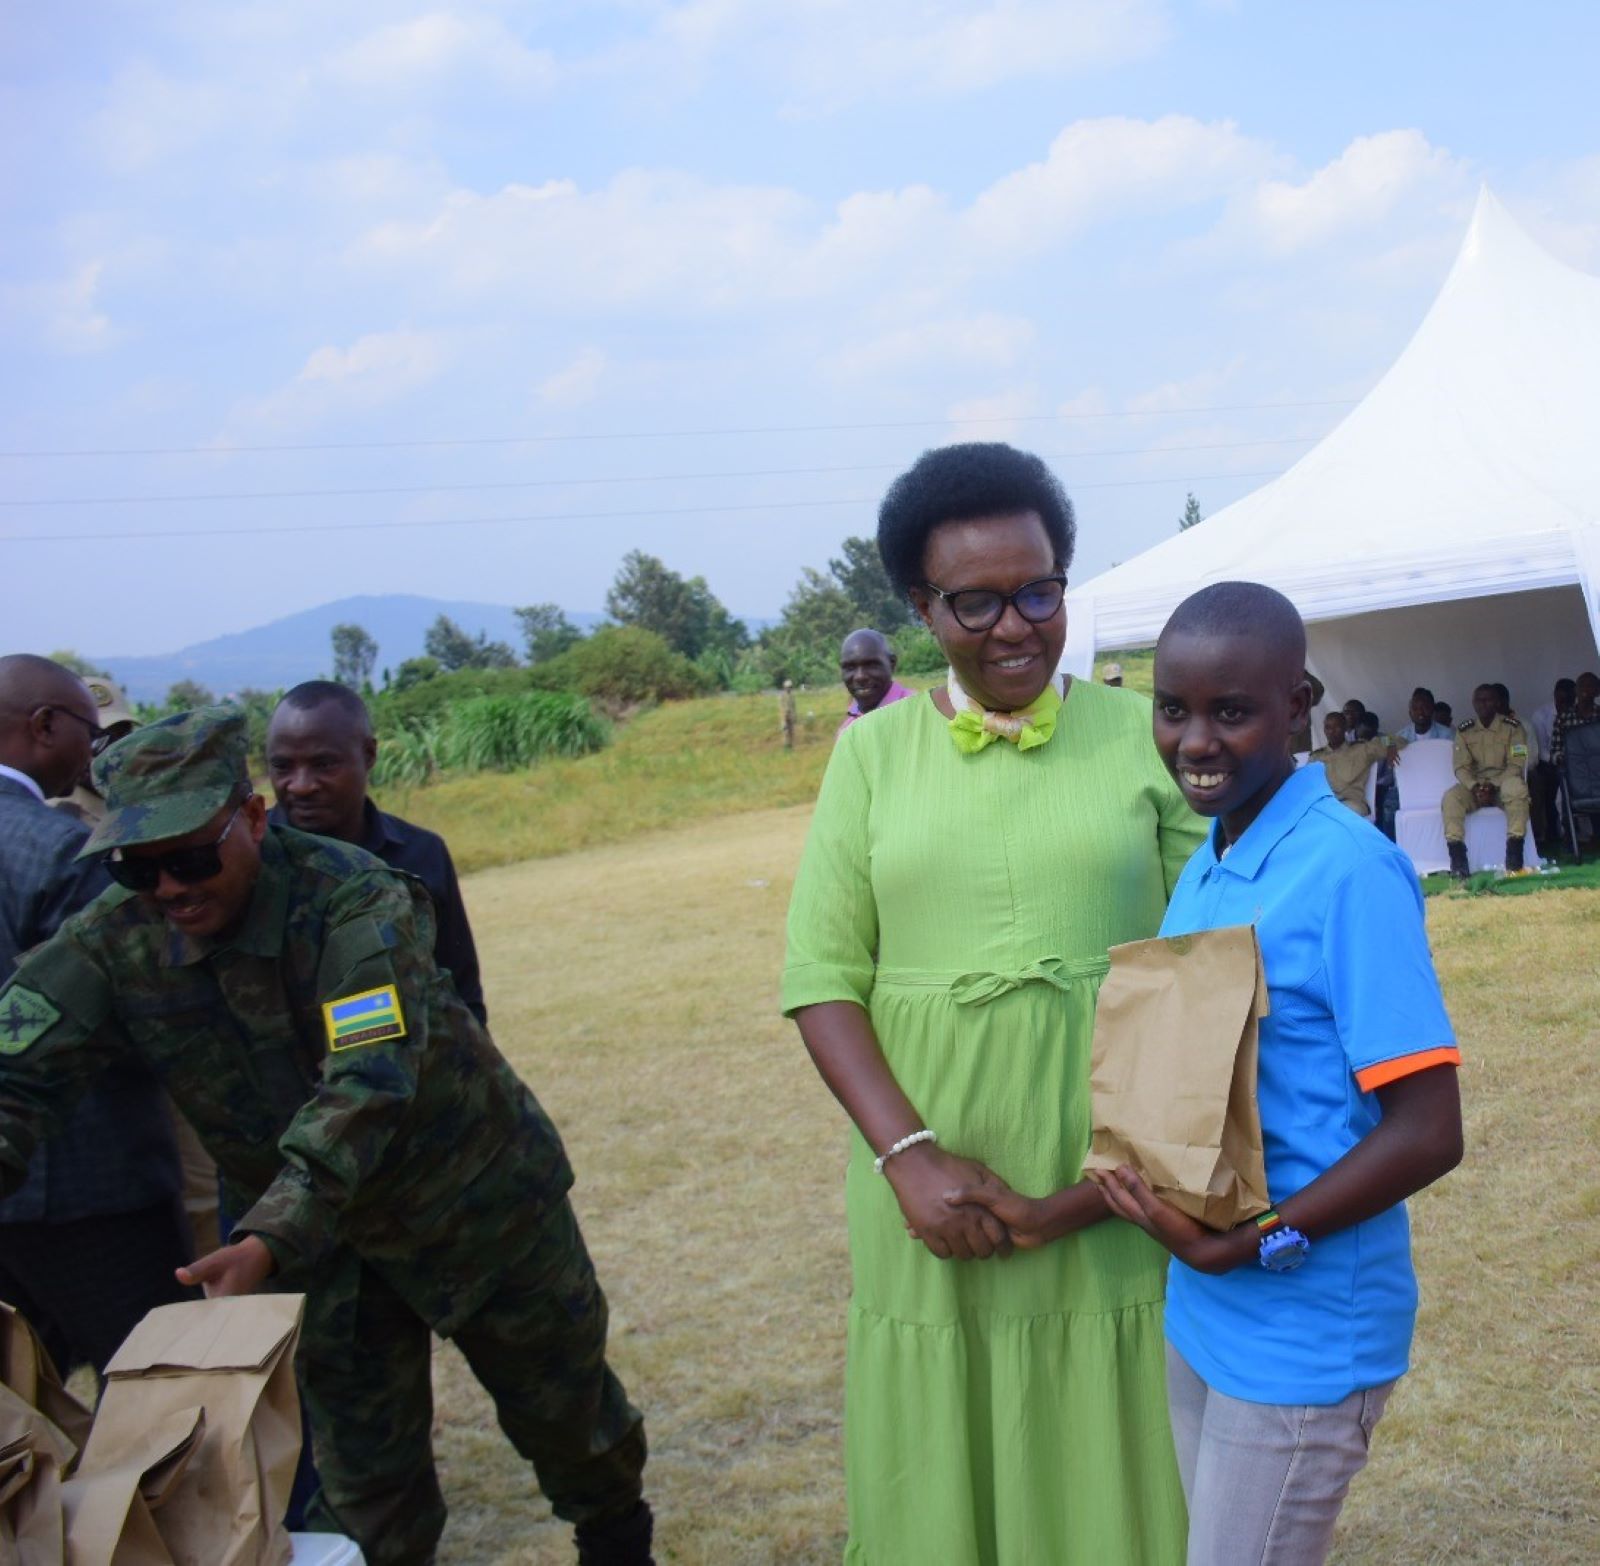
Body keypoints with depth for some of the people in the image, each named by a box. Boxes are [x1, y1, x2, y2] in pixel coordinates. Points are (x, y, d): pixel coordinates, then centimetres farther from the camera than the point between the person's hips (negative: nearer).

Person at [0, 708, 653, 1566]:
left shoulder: (353, 897, -28)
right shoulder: (111, 942, -15)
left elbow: (370, 1082, -37)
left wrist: (268, 1241, -47)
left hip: (473, 1198, -3)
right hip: (316, 1233, 3)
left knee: (562, 1400, 17)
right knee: (363, 1473, 9)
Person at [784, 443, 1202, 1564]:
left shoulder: (1141, 735, 1)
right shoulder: (875, 752, 2)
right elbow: (821, 979, 0)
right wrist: (908, 1154, -12)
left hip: (1114, 1198, -1)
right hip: (935, 1187, 1)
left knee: (1112, 1473, 10)